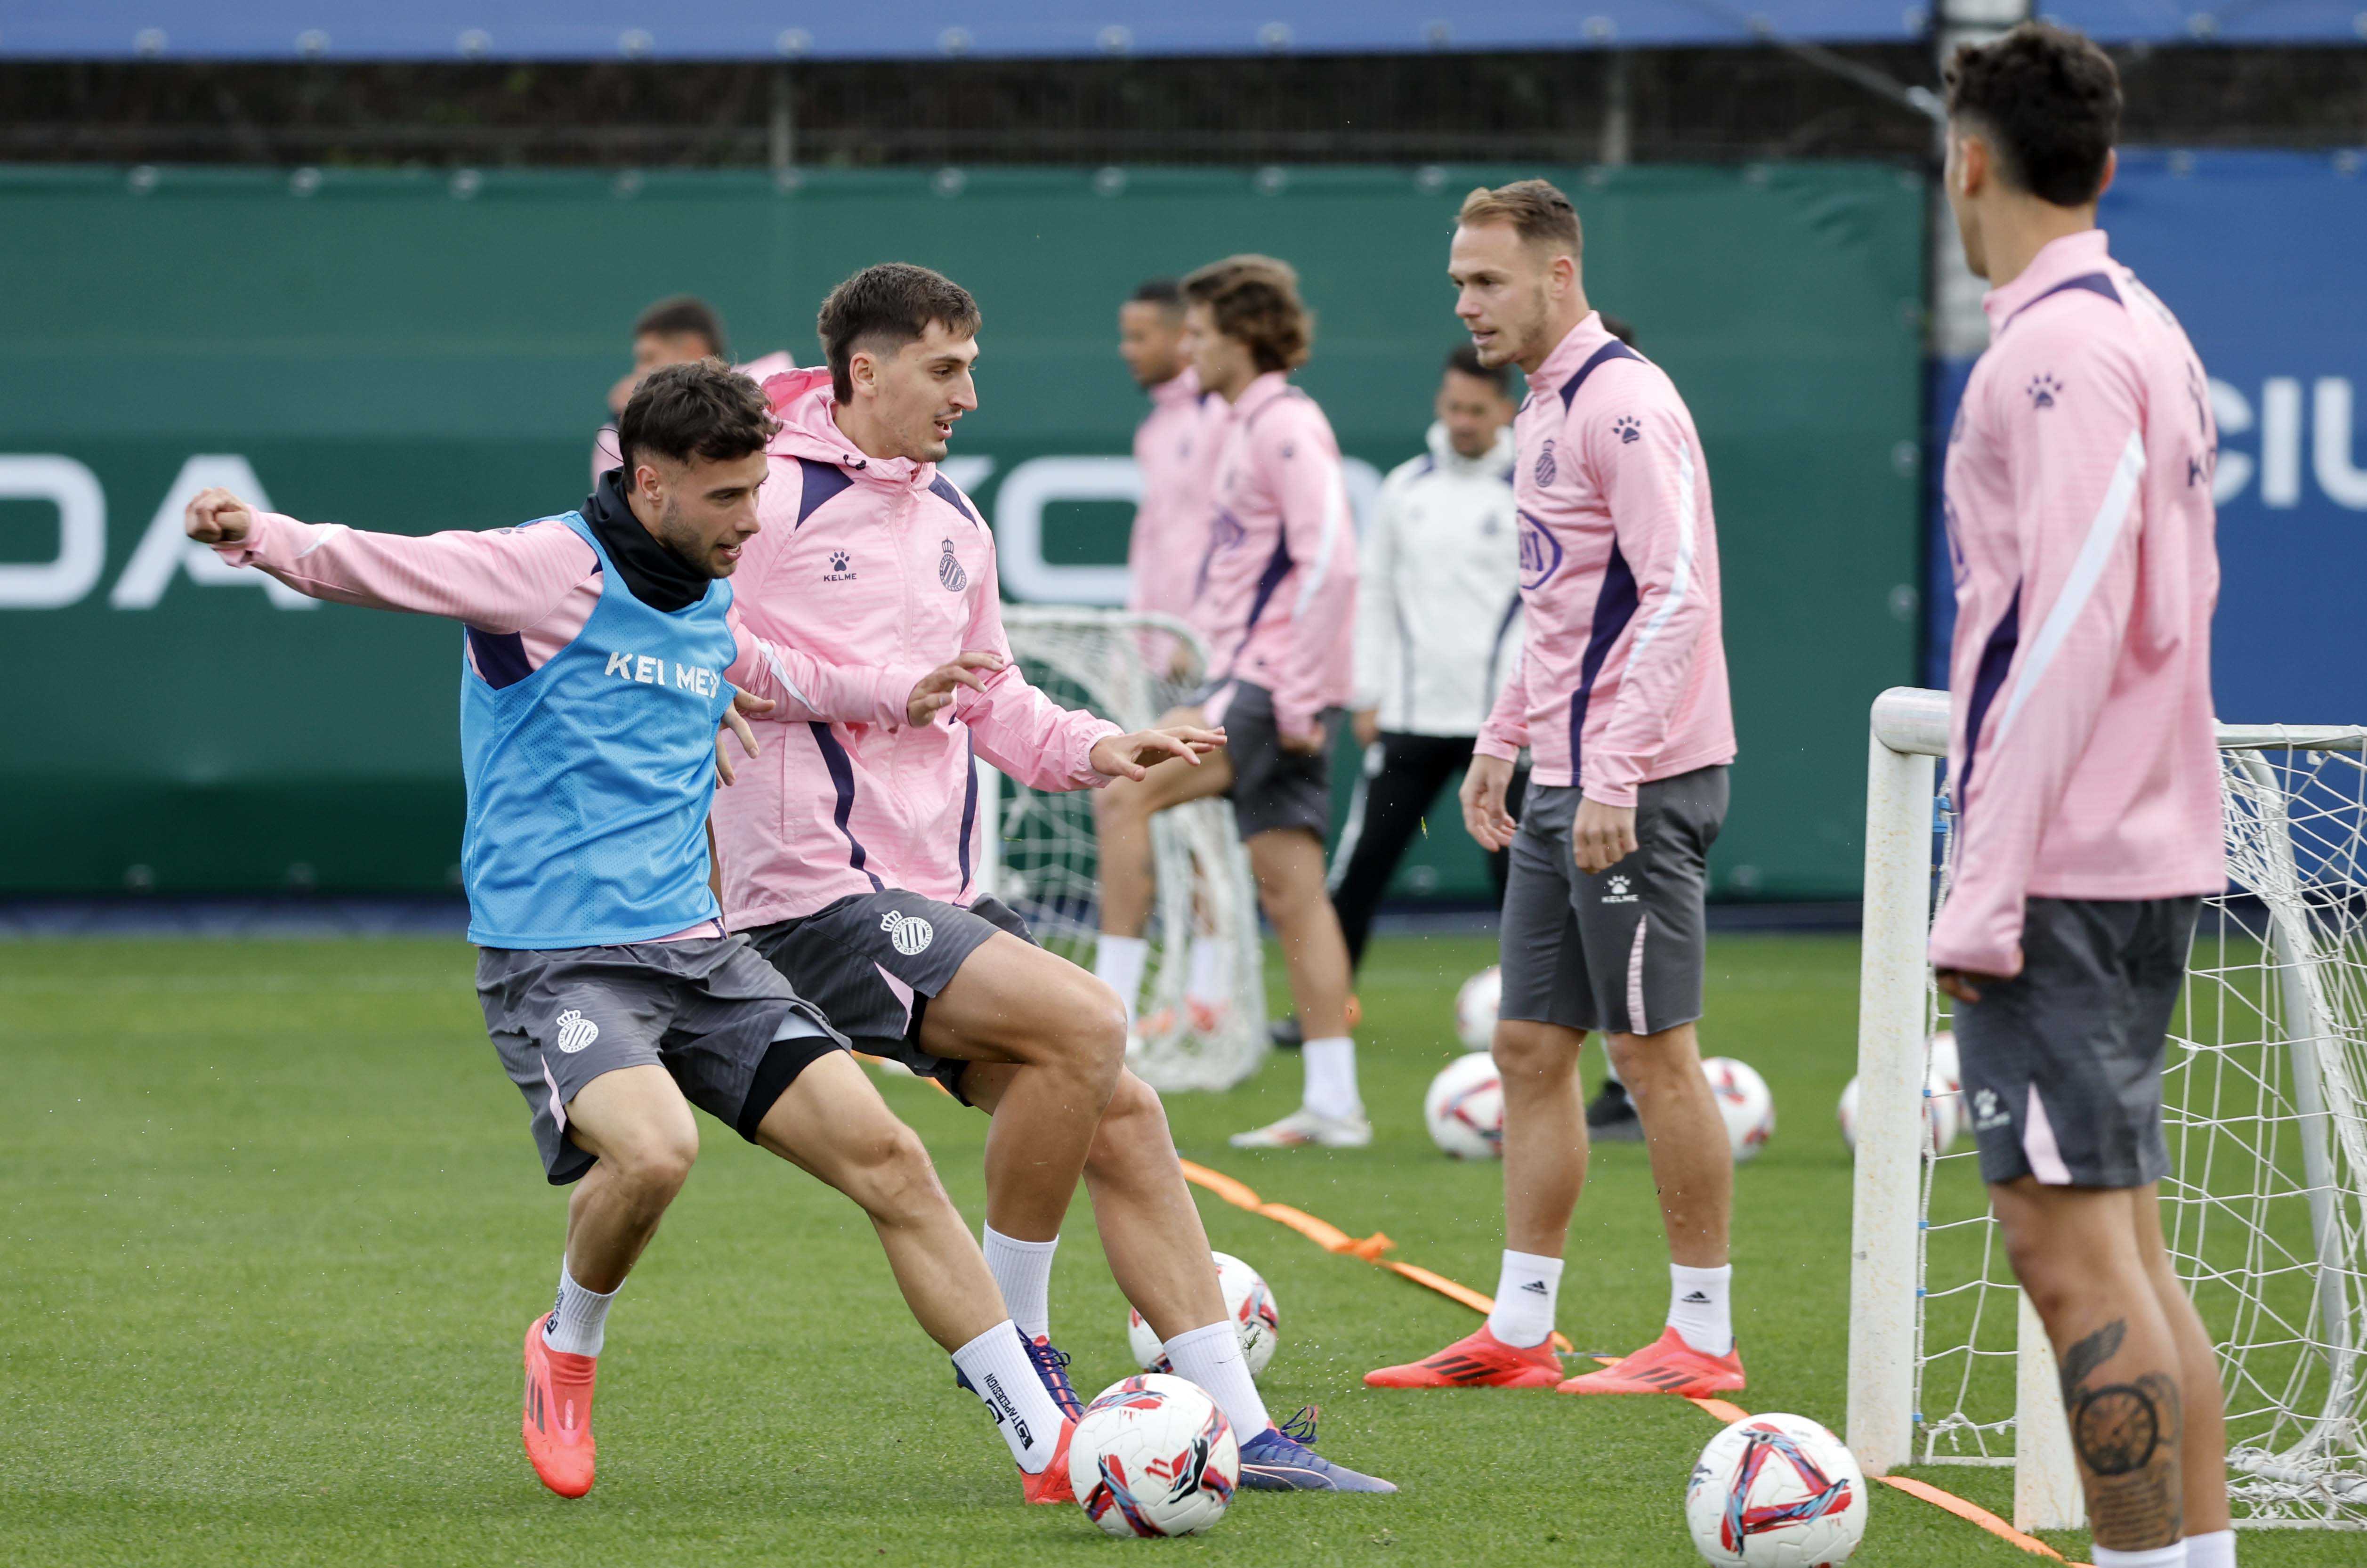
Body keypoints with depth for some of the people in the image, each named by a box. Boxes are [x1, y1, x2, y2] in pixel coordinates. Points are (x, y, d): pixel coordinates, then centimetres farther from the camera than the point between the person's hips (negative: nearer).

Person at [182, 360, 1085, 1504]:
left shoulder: (710, 606, 15)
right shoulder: (553, 569, -9)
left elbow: (772, 680, 38)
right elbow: (375, 566, -20)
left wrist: (901, 698, 27)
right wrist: (259, 537, -39)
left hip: (694, 949, 7)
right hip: (556, 962, -7)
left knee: (888, 1161, -2)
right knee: (653, 1149, -33)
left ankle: (1047, 1446, 4)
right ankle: (567, 1350, 0)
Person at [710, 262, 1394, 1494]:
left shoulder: (951, 522, 17)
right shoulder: (769, 498, -9)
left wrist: (1093, 749, 8)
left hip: (943, 897, 8)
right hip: (818, 895, -8)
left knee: (1120, 1115, 0)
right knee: (1082, 1021, -24)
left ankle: (1241, 1429, 2)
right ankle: (1011, 1333, -7)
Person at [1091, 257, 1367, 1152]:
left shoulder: (1285, 425, -12)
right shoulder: (1241, 427, 19)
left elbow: (1330, 562, -21)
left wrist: (1298, 698, -21)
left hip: (1274, 682, -10)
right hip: (1251, 679, 10)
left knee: (1125, 796, -16)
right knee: (1288, 886, 5)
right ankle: (1332, 1106, 4)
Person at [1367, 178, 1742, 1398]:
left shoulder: (1623, 404, -14)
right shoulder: (1545, 408, 16)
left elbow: (1677, 597, -20)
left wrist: (1617, 774, -24)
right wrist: (1504, 738, 23)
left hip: (1639, 782, -10)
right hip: (1565, 786, 10)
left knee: (1653, 1050, -5)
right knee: (1530, 1047, 9)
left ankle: (1703, 1333, 2)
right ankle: (1519, 1332, 12)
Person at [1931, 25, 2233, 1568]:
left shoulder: (2058, 348, -14)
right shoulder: (2147, 332, 15)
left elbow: (2067, 632, -20)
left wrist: (1986, 892, -19)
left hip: (2064, 868, -10)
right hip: (2150, 859, 10)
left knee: (2070, 1248, -10)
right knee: (2126, 1247, 12)